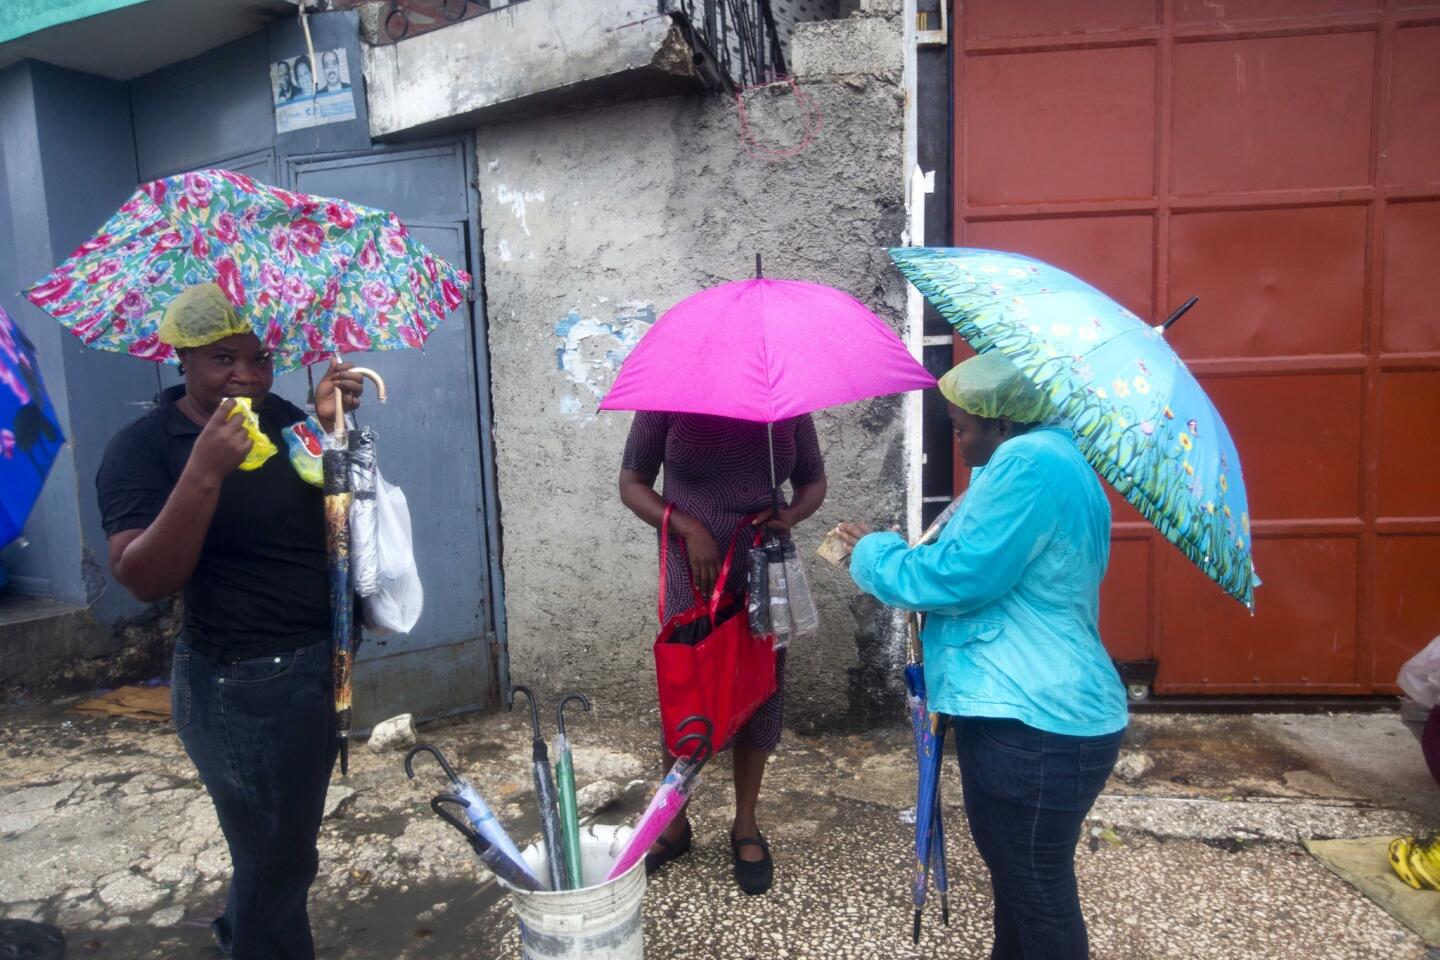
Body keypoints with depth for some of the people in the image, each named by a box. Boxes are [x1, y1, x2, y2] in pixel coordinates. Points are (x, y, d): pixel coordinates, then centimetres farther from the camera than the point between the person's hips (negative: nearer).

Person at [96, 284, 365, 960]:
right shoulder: (143, 446, -13)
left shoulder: (284, 418, 4)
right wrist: (204, 473, -34)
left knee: (284, 839, 27)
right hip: (242, 686, -7)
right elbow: (143, 580, -22)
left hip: (322, 667, 7)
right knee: (277, 858, 5)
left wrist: (334, 426, -8)